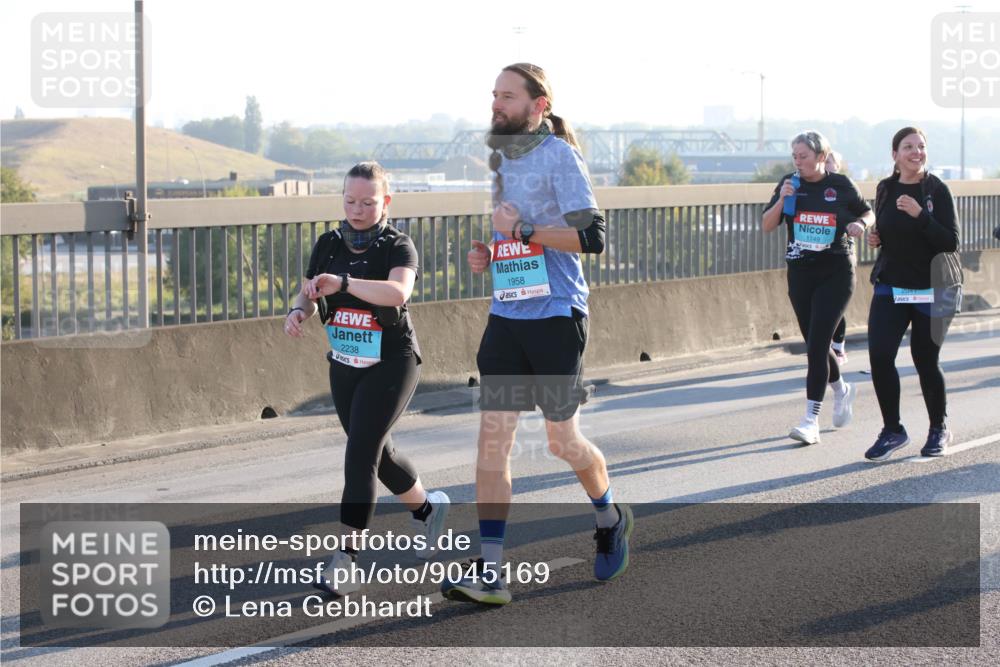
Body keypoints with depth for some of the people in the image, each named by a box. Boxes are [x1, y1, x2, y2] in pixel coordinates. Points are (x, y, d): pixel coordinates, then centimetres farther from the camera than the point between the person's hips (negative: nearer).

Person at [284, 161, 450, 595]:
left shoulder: (398, 246, -13)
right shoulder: (329, 245, 4)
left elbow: (398, 291, -33)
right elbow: (308, 295, 2)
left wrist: (342, 282, -47)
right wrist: (299, 311, -23)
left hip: (391, 364, -6)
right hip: (344, 365, 6)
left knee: (360, 456, -16)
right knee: (377, 454, 17)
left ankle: (346, 561, -16)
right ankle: (428, 508, 45)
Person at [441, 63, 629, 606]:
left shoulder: (558, 155, -10)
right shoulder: (500, 158, 14)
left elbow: (592, 237, -17)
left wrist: (522, 229, -18)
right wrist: (487, 253, 9)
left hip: (555, 315, -7)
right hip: (506, 314, 7)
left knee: (562, 441, 4)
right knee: (492, 437, -3)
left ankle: (610, 519, 34)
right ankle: (489, 571, -4)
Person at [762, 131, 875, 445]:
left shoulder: (840, 185, -3)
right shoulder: (790, 184, 4)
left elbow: (868, 213, 11)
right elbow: (767, 226, 3)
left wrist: (860, 224, -11)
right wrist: (781, 200, -14)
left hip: (836, 274, -4)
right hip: (800, 274, 4)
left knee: (817, 344, -14)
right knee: (815, 345, 13)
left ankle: (811, 420, -15)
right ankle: (842, 390, 42)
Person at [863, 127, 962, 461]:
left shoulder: (937, 190, -9)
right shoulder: (885, 190, 5)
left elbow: (951, 242, -16)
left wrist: (920, 215, -26)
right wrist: (875, 238, 0)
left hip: (932, 289, -3)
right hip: (890, 286, 4)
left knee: (926, 359, 3)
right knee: (879, 354, -11)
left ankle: (939, 429, 26)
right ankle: (892, 430, 3)